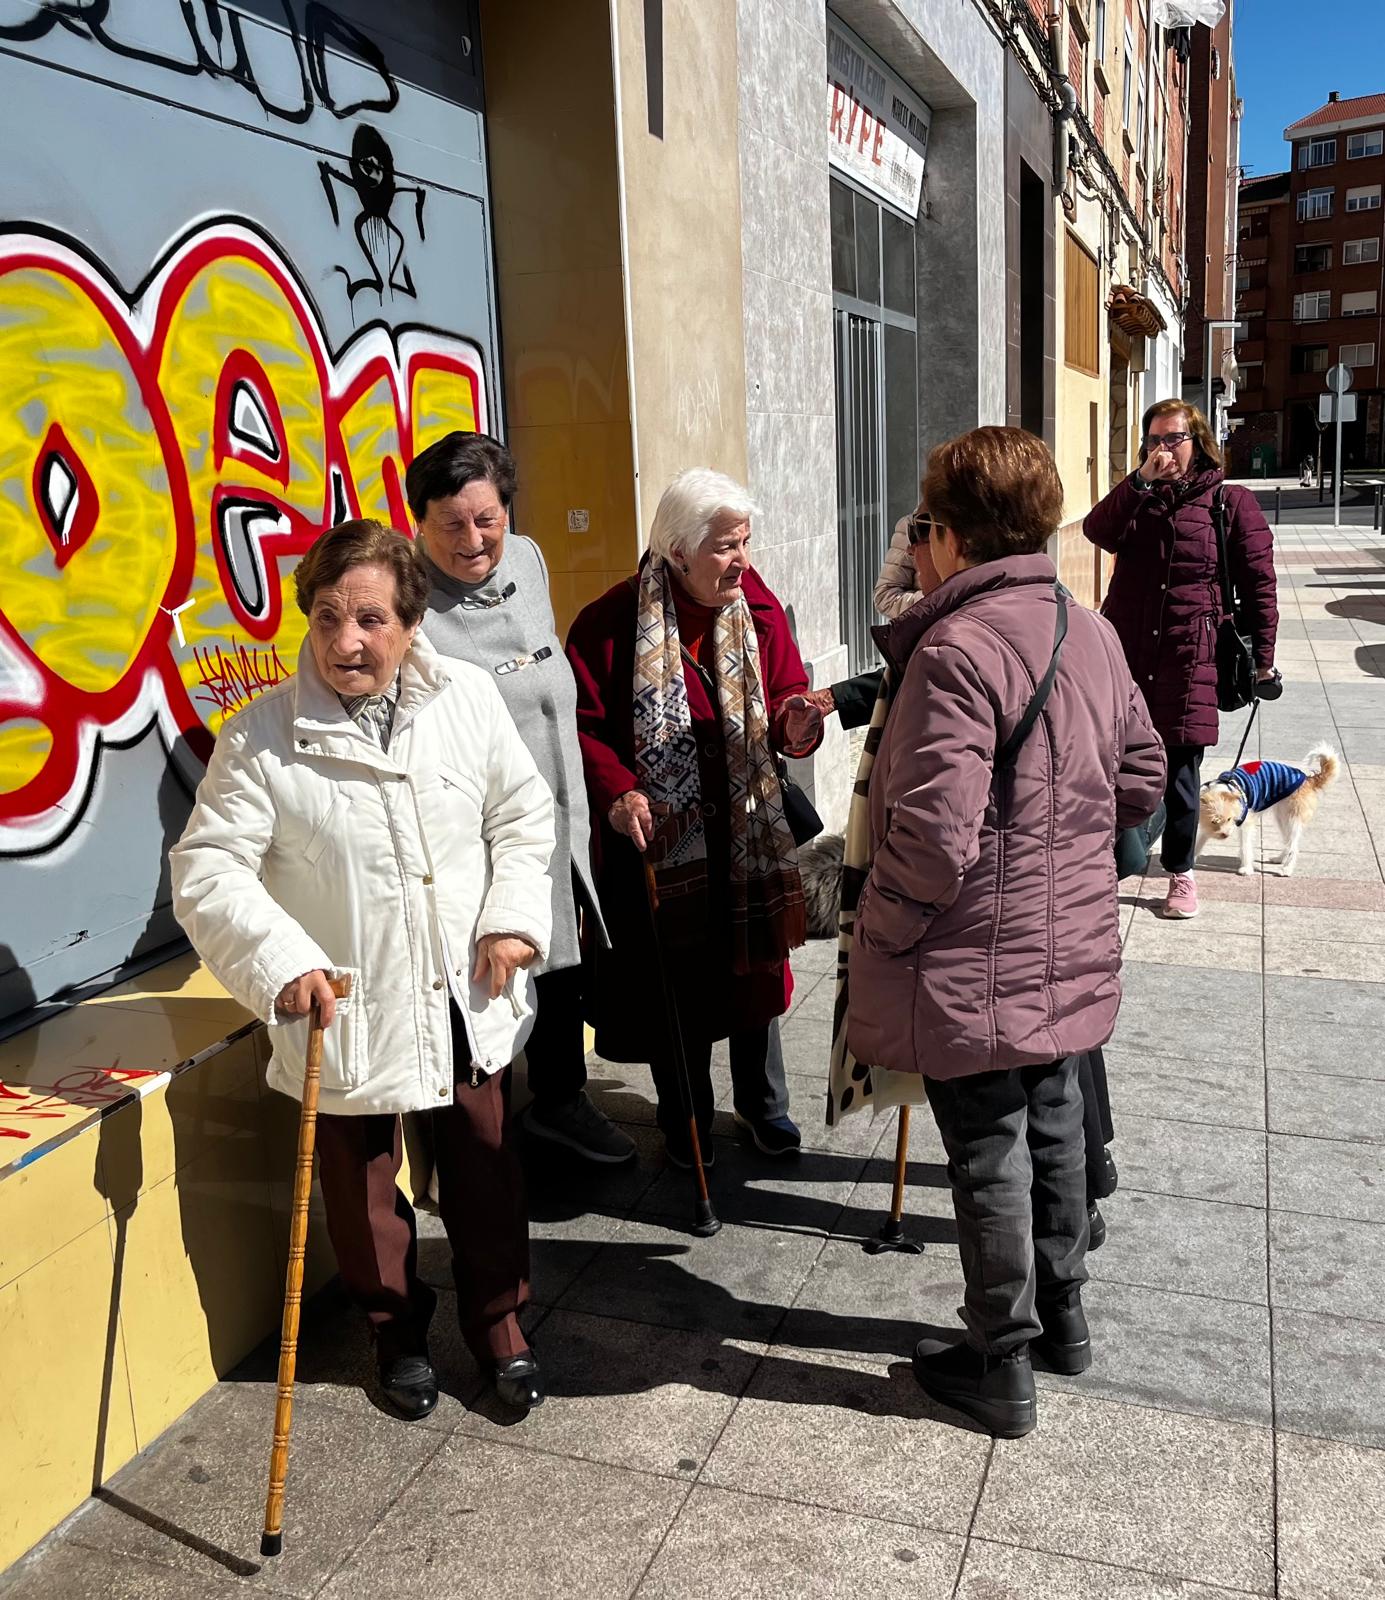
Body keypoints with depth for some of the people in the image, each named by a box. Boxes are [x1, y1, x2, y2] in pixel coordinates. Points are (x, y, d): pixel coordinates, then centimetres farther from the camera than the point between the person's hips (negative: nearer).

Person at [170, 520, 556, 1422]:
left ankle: (499, 1322, 41)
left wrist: (513, 917, -8)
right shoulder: (262, 737, -14)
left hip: (470, 1001, 2)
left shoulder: (469, 698, -7)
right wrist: (280, 961, -28)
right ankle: (398, 1331, 42)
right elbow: (208, 871, -14)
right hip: (347, 1014, -2)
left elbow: (522, 815, 4)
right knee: (364, 1188, 16)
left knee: (487, 1172, 17)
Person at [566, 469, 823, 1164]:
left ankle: (764, 1104, 37)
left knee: (754, 964, 15)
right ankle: (685, 1119, 32)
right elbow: (583, 721, -11)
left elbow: (785, 690, 2)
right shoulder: (613, 620, -14)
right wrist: (615, 790, -25)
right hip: (656, 831, -3)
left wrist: (795, 722, -21)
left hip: (746, 825, 4)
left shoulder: (757, 608, -1)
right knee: (669, 975, 9)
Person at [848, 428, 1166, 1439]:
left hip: (978, 966, -7)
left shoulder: (957, 648, -24)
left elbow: (935, 838, -28)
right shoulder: (1092, 632, 2)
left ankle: (1002, 1370, 25)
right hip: (1072, 952, 8)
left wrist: (880, 935, -12)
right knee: (1053, 1130, 23)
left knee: (989, 1160, 8)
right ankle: (1063, 1317, 42)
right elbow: (1142, 779, 11)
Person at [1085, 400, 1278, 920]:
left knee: (1179, 771, 5)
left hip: (1188, 661, -2)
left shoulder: (1232, 502, 1)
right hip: (1125, 652, 3)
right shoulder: (1136, 497, 10)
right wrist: (1141, 481, -19)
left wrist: (1262, 657, 2)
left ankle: (1180, 872, 22)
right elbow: (1098, 531, -11)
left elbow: (1258, 584, 3)